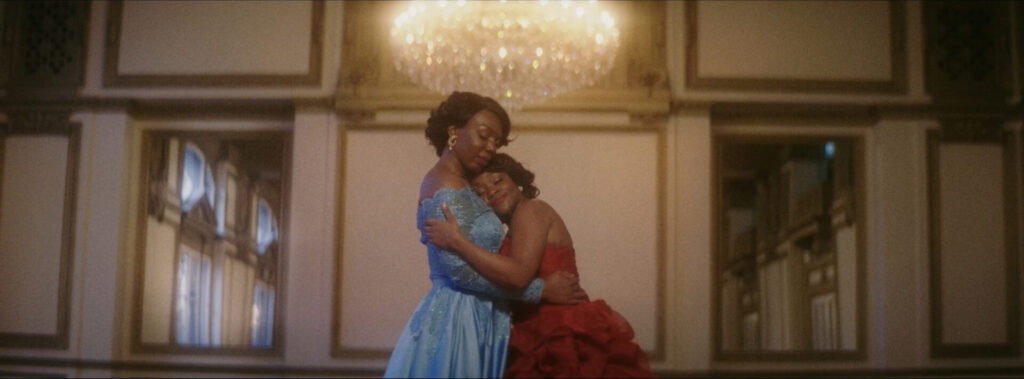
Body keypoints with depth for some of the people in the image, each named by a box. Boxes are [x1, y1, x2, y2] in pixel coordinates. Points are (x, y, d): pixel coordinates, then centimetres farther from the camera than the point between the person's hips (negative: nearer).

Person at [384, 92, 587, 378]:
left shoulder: (456, 185, 16)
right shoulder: (447, 191, -15)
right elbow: (461, 268, -23)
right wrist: (541, 290, -19)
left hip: (472, 316, 10)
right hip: (459, 319, -10)